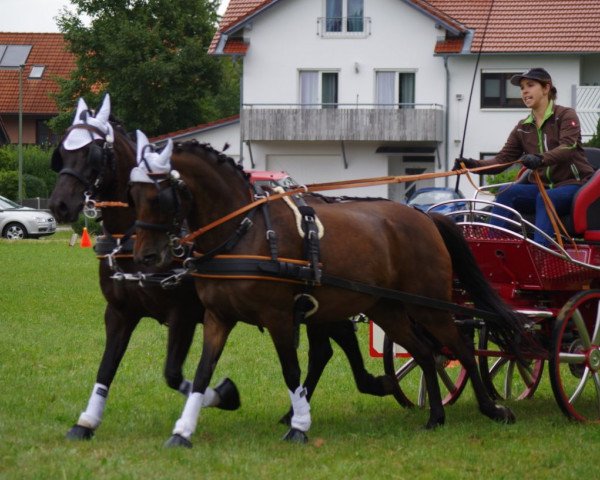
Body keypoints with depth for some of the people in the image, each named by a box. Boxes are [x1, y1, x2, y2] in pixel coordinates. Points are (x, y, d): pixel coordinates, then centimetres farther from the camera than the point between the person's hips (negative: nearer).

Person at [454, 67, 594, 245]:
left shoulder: (565, 115, -3)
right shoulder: (523, 128, 12)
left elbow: (568, 147, -23)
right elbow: (502, 160, 4)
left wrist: (540, 159, -42)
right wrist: (473, 164, -16)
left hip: (572, 184, -5)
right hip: (542, 186, 5)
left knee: (544, 199, -36)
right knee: (507, 192, -21)